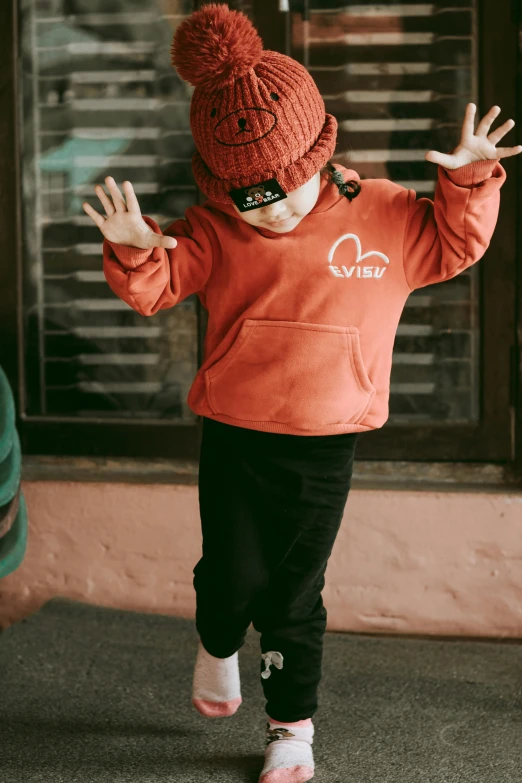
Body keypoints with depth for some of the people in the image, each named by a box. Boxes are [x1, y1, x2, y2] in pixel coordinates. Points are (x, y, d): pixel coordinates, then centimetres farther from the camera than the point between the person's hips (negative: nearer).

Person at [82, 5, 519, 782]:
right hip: (235, 439, 0)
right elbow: (160, 284, -4)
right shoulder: (214, 228, -2)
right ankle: (218, 646, 42)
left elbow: (453, 245, 6)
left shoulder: (383, 215, -2)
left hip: (326, 448, 0)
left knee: (296, 599, 9)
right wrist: (135, 251, -26)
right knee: (233, 579, 5)